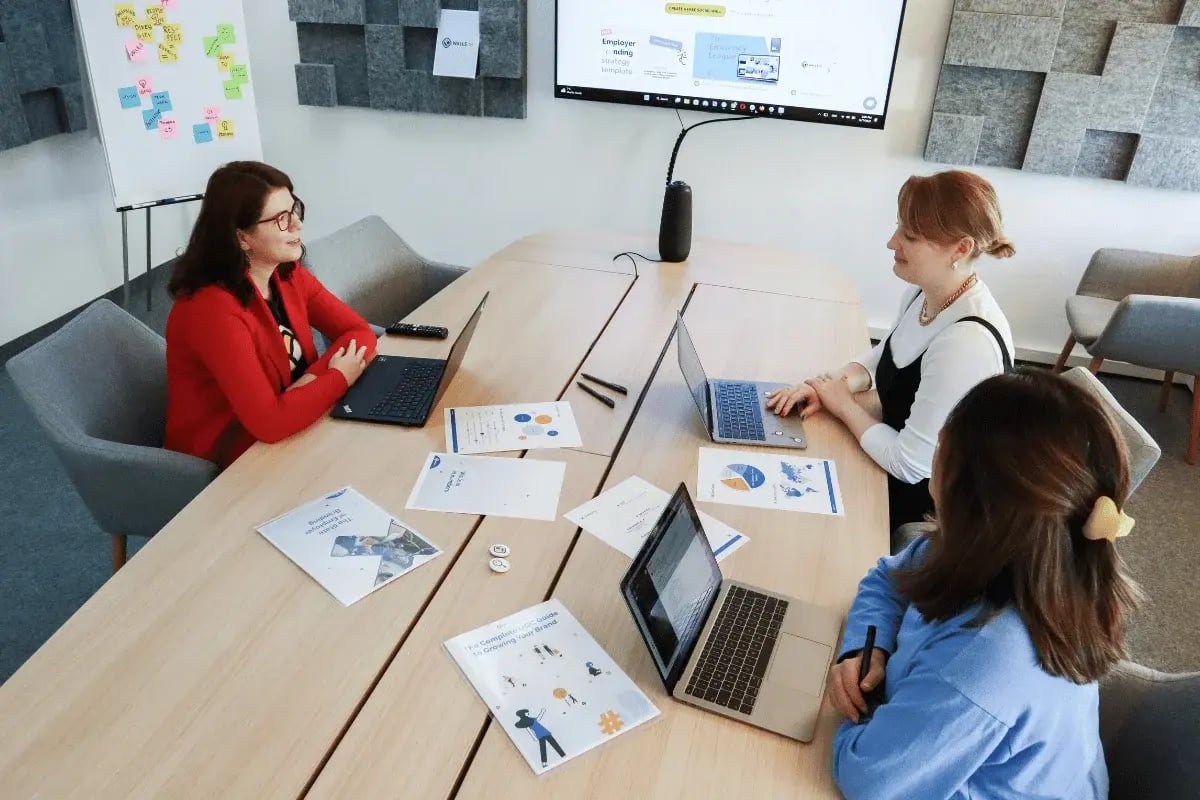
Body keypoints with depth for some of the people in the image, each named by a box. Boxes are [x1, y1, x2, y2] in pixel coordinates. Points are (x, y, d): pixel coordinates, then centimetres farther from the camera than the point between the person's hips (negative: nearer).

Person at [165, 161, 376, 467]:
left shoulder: (289, 275, -2)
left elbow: (361, 333, -2)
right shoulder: (213, 308, -26)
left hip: (285, 440, 7)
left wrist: (312, 380, -19)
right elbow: (270, 421, -31)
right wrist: (338, 377, -17)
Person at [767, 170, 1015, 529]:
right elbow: (885, 357, 13)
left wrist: (843, 404, -15)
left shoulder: (967, 343, -33)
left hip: (923, 503, -7)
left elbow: (909, 464, -29)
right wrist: (833, 384, -7)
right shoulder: (925, 295, -6)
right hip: (894, 464, 7)